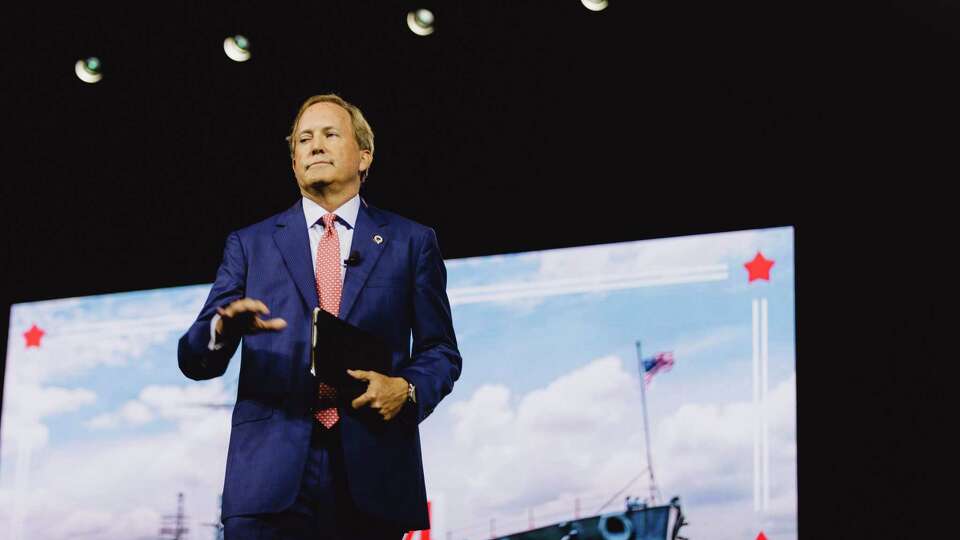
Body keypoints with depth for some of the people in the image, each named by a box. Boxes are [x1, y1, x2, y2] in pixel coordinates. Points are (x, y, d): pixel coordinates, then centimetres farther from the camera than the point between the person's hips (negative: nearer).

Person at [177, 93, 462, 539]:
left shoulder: (411, 242, 14)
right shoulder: (249, 245, 15)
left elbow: (440, 350, 13)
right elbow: (195, 361, 9)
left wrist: (408, 389, -9)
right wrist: (223, 329, -15)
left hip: (372, 479, 0)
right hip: (271, 480, 0)